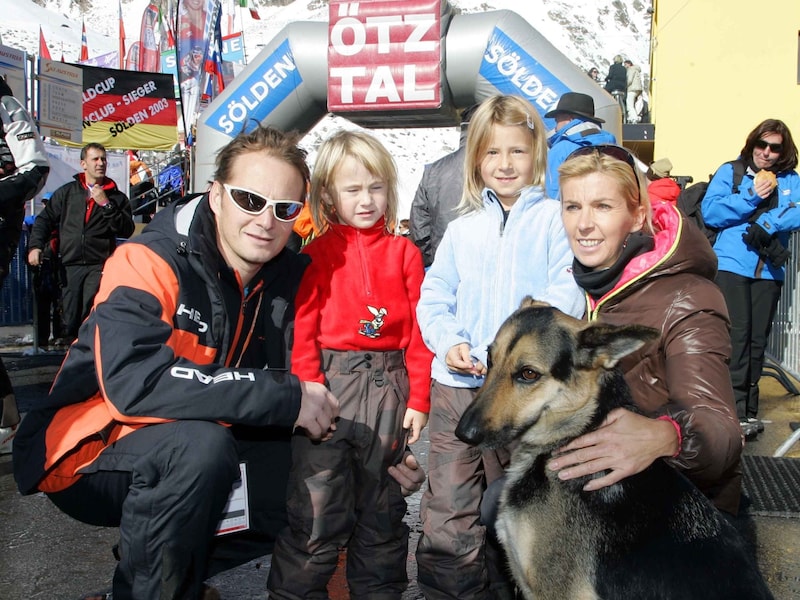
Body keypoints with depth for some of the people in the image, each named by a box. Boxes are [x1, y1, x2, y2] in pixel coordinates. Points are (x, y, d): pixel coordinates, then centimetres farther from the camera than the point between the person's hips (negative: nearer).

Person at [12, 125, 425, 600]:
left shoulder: (288, 277, -3)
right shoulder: (149, 262, -22)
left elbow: (304, 381, 1)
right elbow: (133, 382, -37)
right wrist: (285, 398, -34)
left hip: (195, 447, 7)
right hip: (92, 449, -6)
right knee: (200, 446, -34)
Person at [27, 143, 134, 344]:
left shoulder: (116, 197, 11)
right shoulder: (67, 192, 15)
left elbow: (127, 230, -1)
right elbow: (45, 219, 16)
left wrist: (106, 205, -8)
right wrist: (35, 246, 3)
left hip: (99, 265, -2)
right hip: (71, 265, 2)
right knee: (70, 320, 2)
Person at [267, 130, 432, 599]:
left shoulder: (404, 252, 6)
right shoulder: (317, 252, 0)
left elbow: (419, 328, 3)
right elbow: (302, 327, -5)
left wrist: (419, 398, -1)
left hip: (388, 386, 3)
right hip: (331, 383, -2)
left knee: (382, 507, 16)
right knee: (317, 508, 1)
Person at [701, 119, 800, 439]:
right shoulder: (730, 171, 7)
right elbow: (710, 211, -6)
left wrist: (769, 223, -17)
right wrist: (752, 198, -12)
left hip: (769, 269, 3)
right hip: (732, 265, -3)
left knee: (758, 339, 5)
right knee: (738, 335, -10)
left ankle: (749, 408, 15)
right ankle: (737, 410, -8)